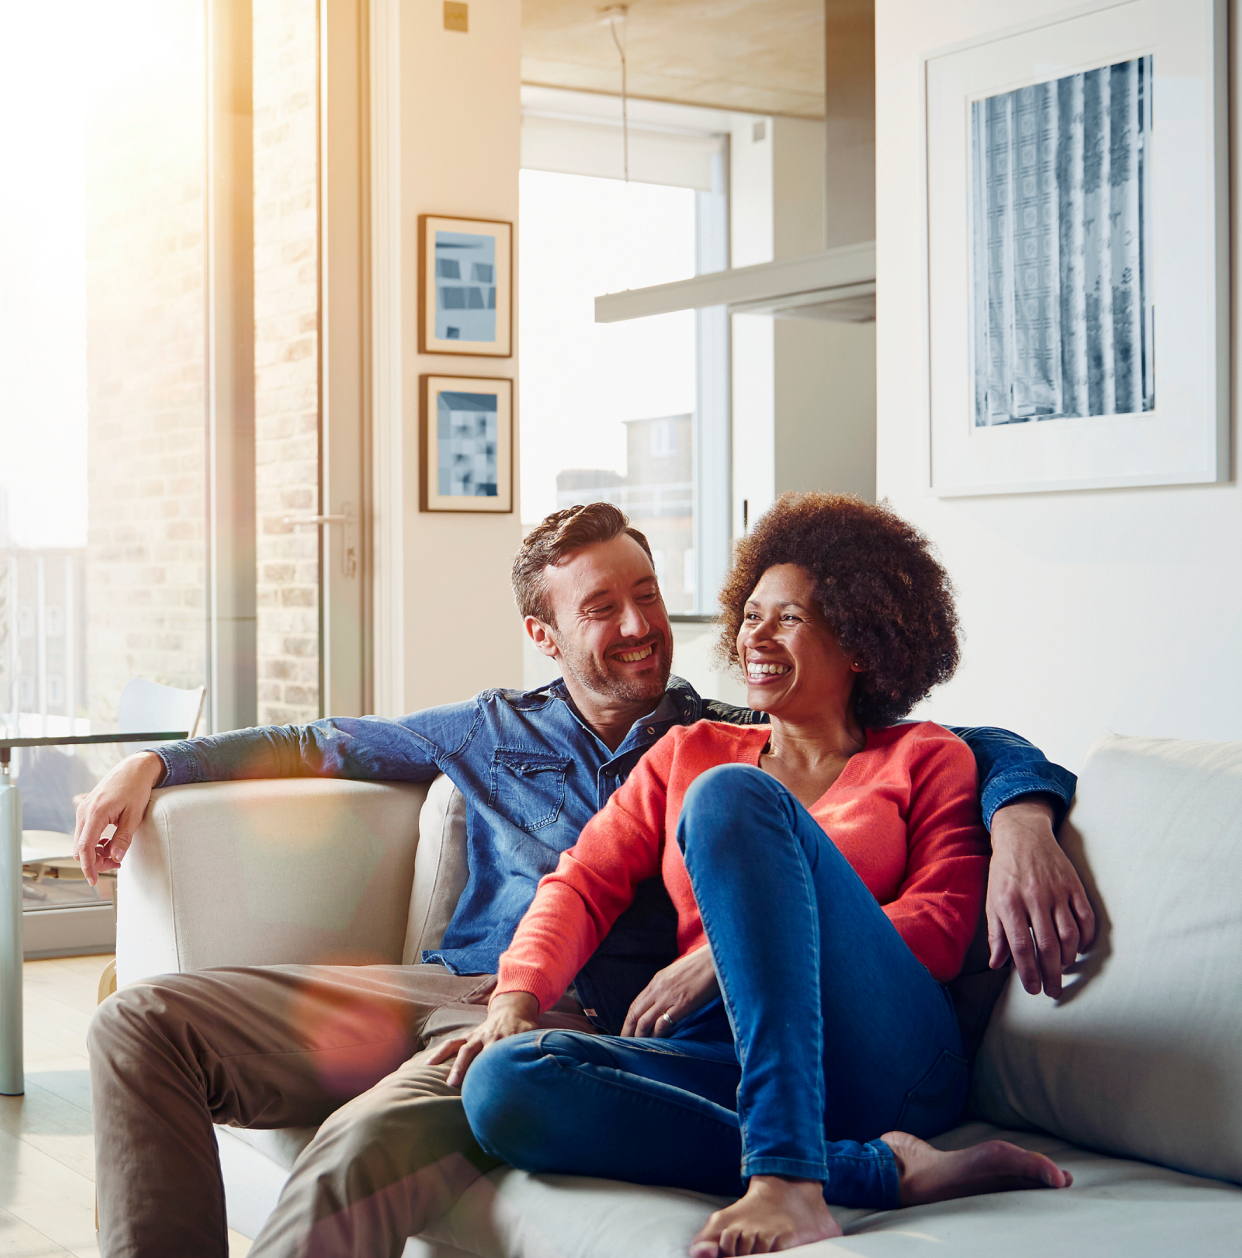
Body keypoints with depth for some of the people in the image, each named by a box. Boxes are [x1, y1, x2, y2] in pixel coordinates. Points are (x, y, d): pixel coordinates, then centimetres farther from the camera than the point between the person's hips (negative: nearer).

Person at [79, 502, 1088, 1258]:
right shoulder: (496, 731, 23)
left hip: (577, 1027, -5)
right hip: (438, 991, 6)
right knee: (142, 1021, -11)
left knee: (362, 1145, -36)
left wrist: (1022, 814, -17)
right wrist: (157, 764, 29)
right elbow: (329, 745, 35)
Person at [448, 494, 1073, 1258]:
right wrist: (516, 999, -8)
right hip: (730, 1064, 4)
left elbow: (941, 931, 2)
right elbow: (587, 882, 13)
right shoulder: (689, 754, 26)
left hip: (882, 1063, -3)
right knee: (504, 1084, -28)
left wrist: (726, 954, -9)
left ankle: (786, 1174, -38)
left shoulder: (924, 758, 17)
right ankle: (881, 1170, -29)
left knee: (733, 795, -24)